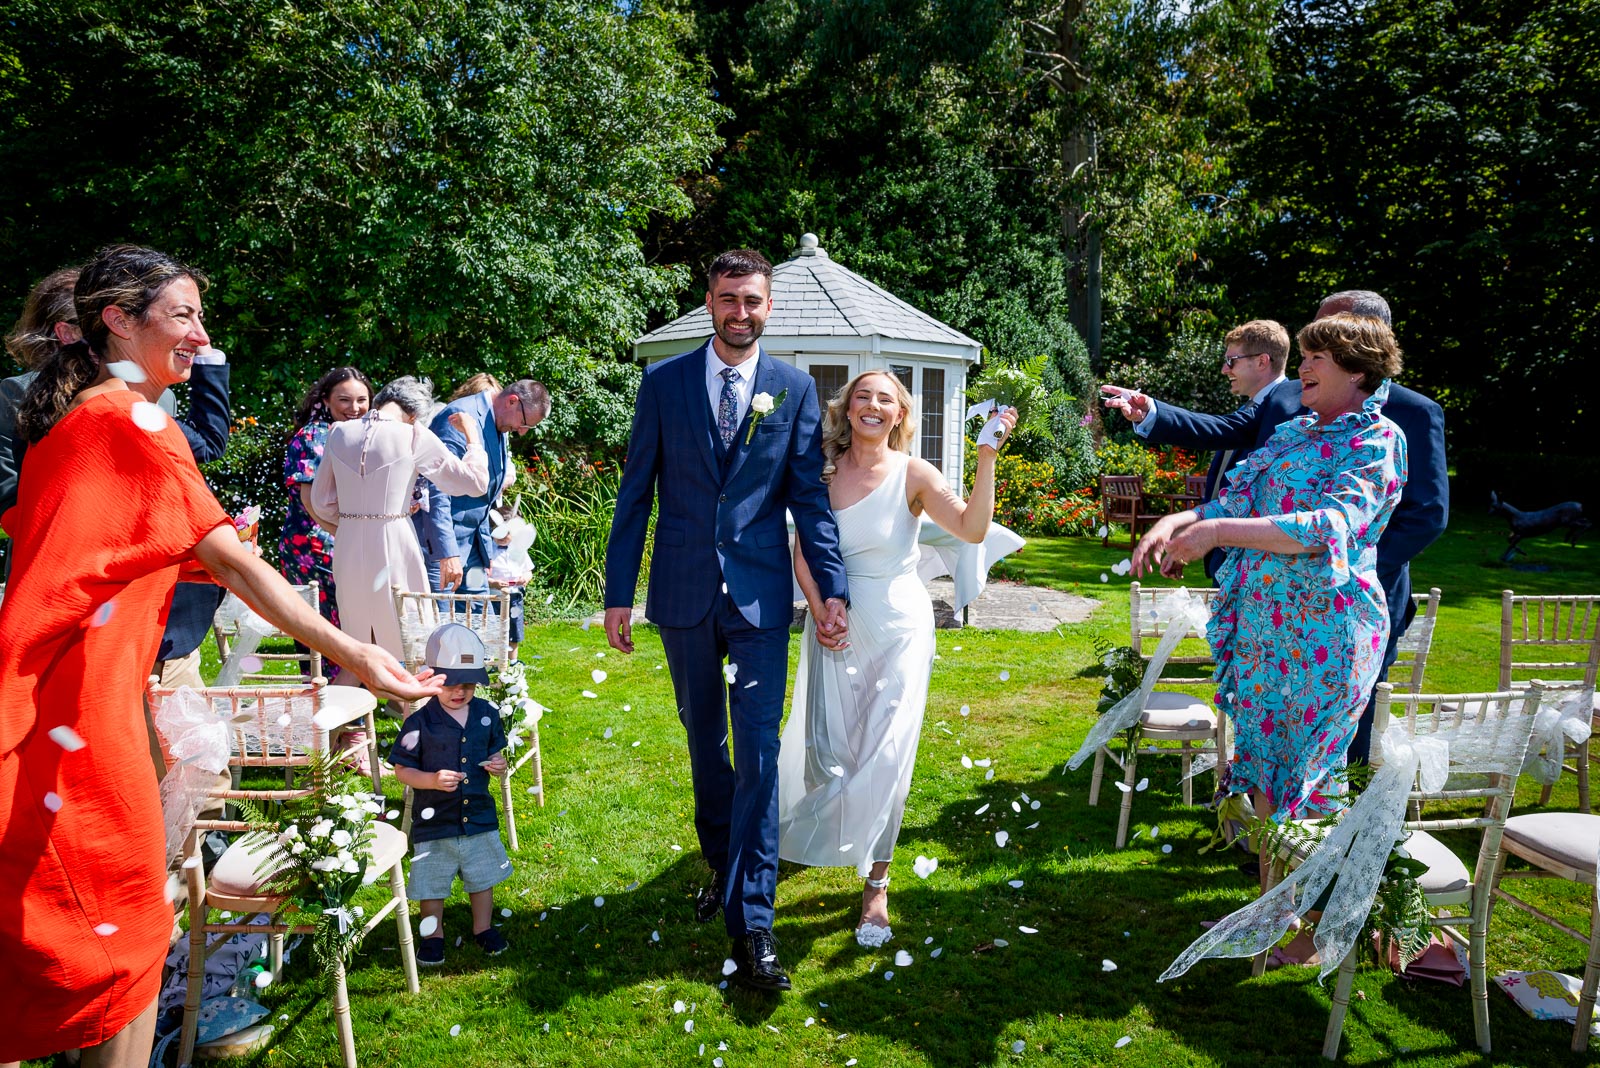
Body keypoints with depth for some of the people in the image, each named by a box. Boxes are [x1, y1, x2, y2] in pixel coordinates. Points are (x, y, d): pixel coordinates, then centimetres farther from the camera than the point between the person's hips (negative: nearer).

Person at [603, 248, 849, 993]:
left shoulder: (795, 389, 2)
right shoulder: (663, 382, 3)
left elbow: (809, 496, 2)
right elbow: (635, 491, 4)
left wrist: (833, 588, -6)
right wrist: (618, 593, 1)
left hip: (760, 595, -1)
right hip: (683, 594, 2)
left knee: (758, 749, -5)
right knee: (703, 739, 16)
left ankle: (751, 923, 0)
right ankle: (721, 863, 37)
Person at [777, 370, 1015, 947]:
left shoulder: (914, 474, -9)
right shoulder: (825, 470, 0)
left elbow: (972, 528, -24)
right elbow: (803, 551, 1)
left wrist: (987, 457, -32)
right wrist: (819, 612, -10)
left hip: (898, 624, -2)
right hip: (835, 622, 2)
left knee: (886, 754, -3)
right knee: (828, 750, 6)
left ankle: (876, 885, 14)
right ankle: (816, 832, 43)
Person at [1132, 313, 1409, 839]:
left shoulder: (1377, 439, -9)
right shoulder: (1298, 432, 15)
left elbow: (1332, 526, -24)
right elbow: (1237, 502, 15)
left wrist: (1218, 531, -28)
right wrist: (1175, 522, -4)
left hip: (1320, 631, -7)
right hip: (1260, 618, 7)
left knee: (1302, 767, 3)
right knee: (1263, 750, 13)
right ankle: (1263, 854, 26)